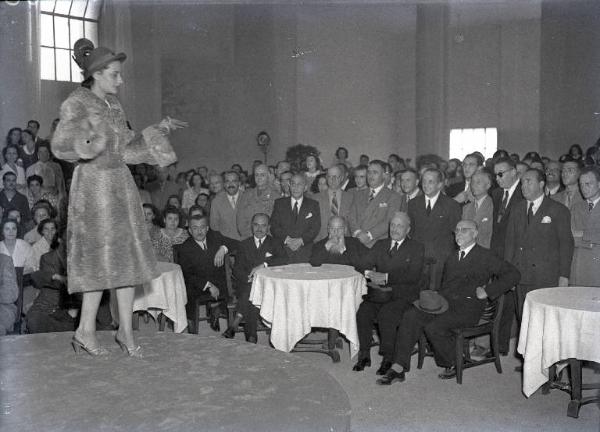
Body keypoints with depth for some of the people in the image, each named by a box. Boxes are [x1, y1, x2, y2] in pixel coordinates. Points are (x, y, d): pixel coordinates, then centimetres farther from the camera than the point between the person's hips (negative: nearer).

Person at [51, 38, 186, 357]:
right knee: (100, 257, -3)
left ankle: (126, 329, 13)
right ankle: (85, 331, 12)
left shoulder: (113, 103, 14)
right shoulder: (76, 104, -7)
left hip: (120, 183, 7)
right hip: (94, 184, -7)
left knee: (128, 256, 5)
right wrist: (86, 133, -30)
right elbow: (60, 146, -14)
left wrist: (159, 131, 14)